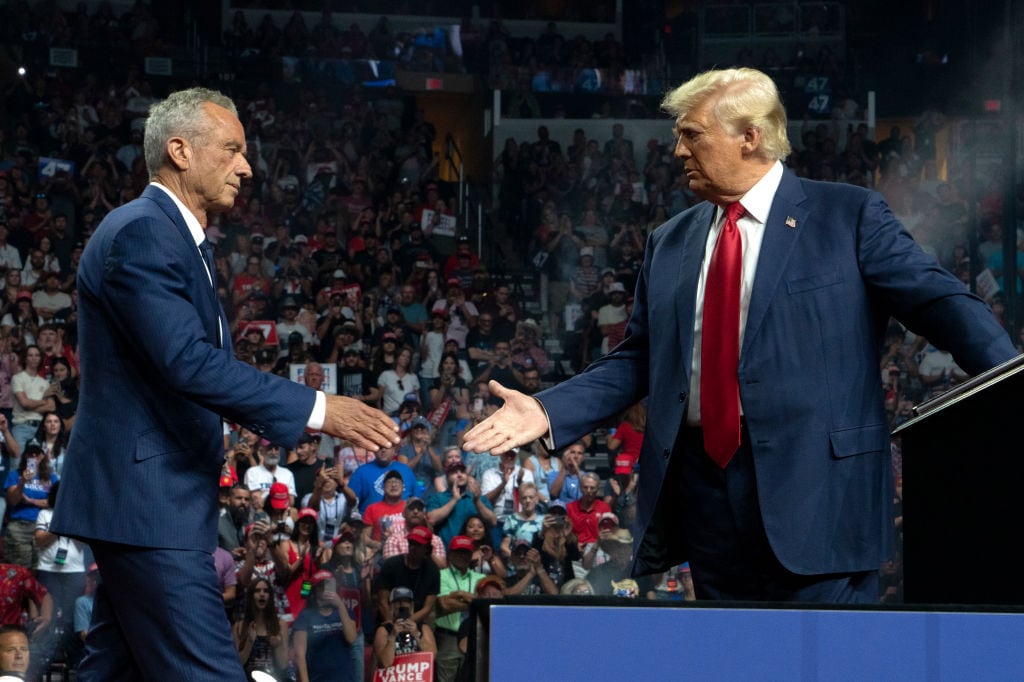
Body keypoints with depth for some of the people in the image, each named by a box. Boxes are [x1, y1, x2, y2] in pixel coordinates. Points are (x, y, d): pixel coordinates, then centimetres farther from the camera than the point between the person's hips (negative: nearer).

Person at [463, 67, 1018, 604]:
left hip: (813, 489, -5)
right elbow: (637, 360, 17)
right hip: (703, 480, 5)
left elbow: (939, 301, -5)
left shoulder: (849, 216, 2)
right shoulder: (670, 243, 17)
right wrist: (548, 411, 5)